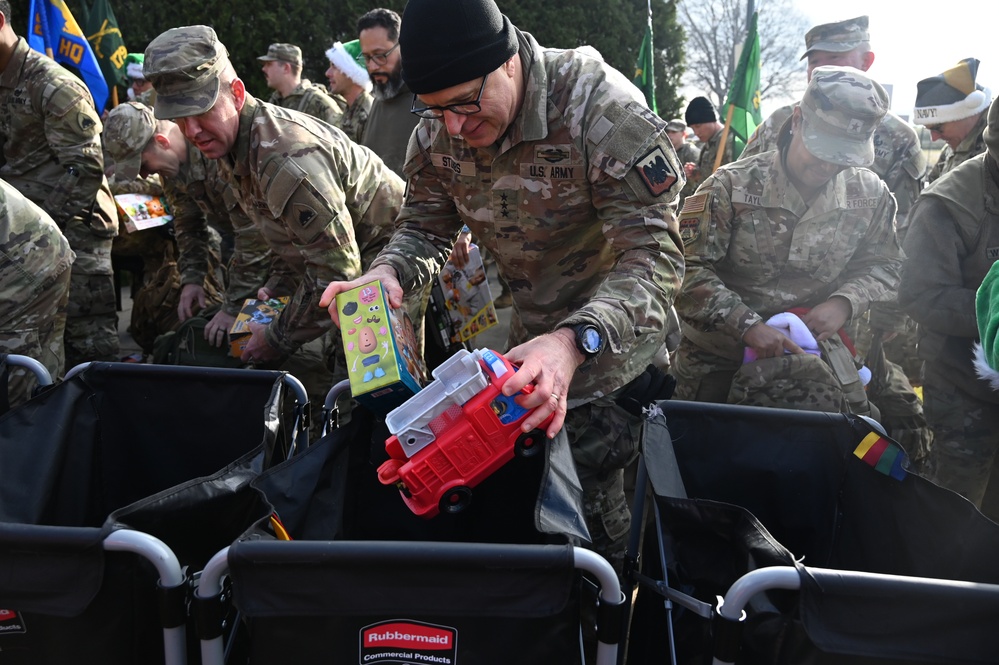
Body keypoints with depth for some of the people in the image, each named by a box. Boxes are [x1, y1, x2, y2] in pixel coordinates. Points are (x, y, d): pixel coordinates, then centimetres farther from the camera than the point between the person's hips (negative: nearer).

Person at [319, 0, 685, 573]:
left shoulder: (604, 109, -30)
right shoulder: (438, 131, -11)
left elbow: (655, 257, -34)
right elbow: (426, 229, 1)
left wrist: (575, 342, -51)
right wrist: (388, 273, -24)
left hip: (619, 330, -5)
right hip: (533, 334, 6)